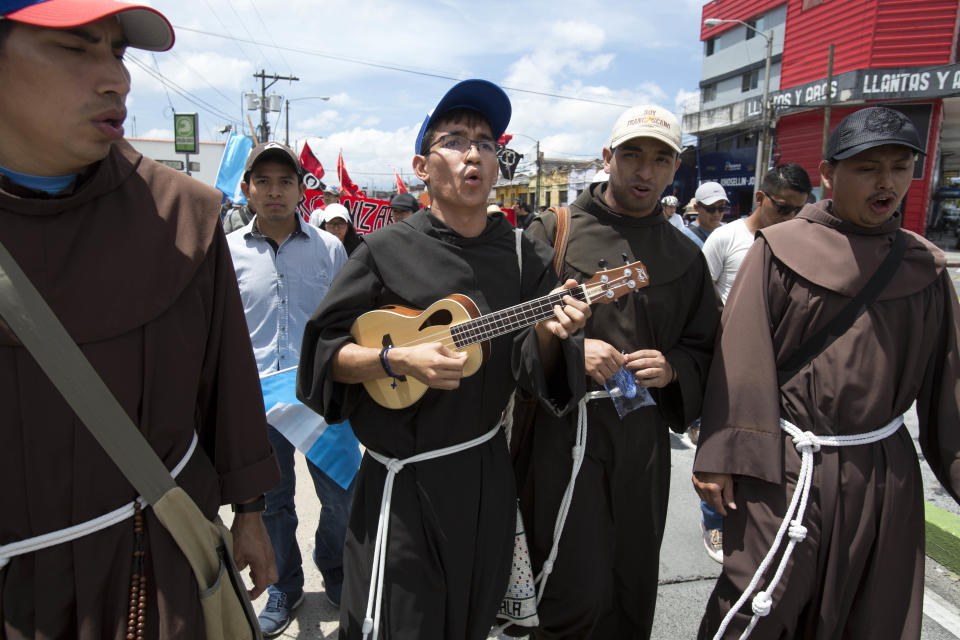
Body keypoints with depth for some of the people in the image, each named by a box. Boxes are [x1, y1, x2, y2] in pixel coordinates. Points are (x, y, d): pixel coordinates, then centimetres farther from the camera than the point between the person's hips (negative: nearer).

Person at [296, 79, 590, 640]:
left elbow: (531, 368, -3)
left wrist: (548, 334, -24)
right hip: (402, 479, -3)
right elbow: (322, 352, -7)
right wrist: (397, 359, -22)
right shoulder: (388, 251, -9)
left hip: (487, 472, 4)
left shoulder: (527, 256, 1)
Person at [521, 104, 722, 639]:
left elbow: (706, 348, 16)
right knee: (578, 595, -3)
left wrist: (673, 368, -5)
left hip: (644, 434, 4)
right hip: (563, 428, -4)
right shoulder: (555, 230, -1)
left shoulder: (686, 256, 10)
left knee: (633, 587, 17)